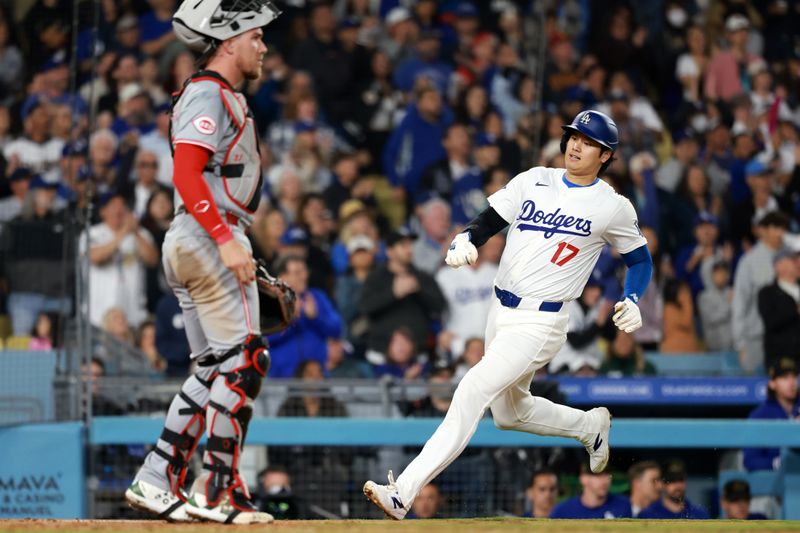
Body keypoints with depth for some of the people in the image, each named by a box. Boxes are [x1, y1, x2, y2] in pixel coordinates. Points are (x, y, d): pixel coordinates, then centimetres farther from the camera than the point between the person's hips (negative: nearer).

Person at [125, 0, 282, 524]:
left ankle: (157, 481, 8)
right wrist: (226, 240, -28)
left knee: (216, 369, 10)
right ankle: (217, 492, -9)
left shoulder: (226, 97, 22)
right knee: (244, 359, -10)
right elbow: (187, 175, -21)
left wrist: (236, 245, 21)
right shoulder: (207, 94, -11)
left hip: (195, 243, 11)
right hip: (208, 239, -11)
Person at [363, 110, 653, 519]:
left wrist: (631, 302, -9)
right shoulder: (534, 181, 6)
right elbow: (487, 222, 4)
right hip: (500, 312, 7)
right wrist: (464, 242, -18)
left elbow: (640, 259, 9)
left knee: (473, 391, -21)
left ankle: (402, 495, -26)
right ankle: (590, 426, 46)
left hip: (541, 322, -7)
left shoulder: (613, 207, -3)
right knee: (508, 413, 20)